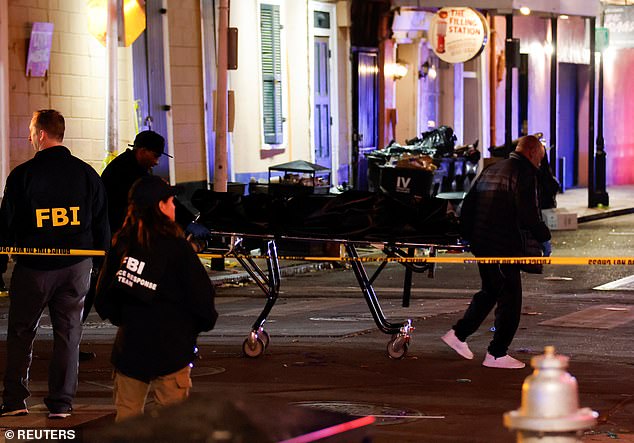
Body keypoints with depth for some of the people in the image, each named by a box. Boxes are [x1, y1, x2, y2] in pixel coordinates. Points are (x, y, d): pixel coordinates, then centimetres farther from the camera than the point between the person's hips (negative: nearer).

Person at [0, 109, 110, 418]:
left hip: (34, 265, -2)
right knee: (68, 332, 8)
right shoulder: (86, 173, 2)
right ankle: (61, 402, 6)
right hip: (77, 265, 3)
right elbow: (101, 222, 7)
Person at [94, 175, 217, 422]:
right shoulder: (177, 248, -10)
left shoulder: (120, 246, 3)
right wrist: (204, 322, 11)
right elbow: (201, 293, -8)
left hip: (129, 346, 4)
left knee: (127, 413, 11)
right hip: (170, 346, -4)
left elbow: (103, 299, 7)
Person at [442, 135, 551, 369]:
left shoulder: (491, 170, 15)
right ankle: (497, 354, 3)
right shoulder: (524, 173, -10)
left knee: (490, 291, 23)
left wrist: (467, 235, 25)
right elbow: (529, 216, -17)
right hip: (505, 247, -8)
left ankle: (458, 334, 20)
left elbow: (468, 204, 17)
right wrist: (544, 237, -2)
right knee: (510, 298, 1)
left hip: (481, 243, 8)